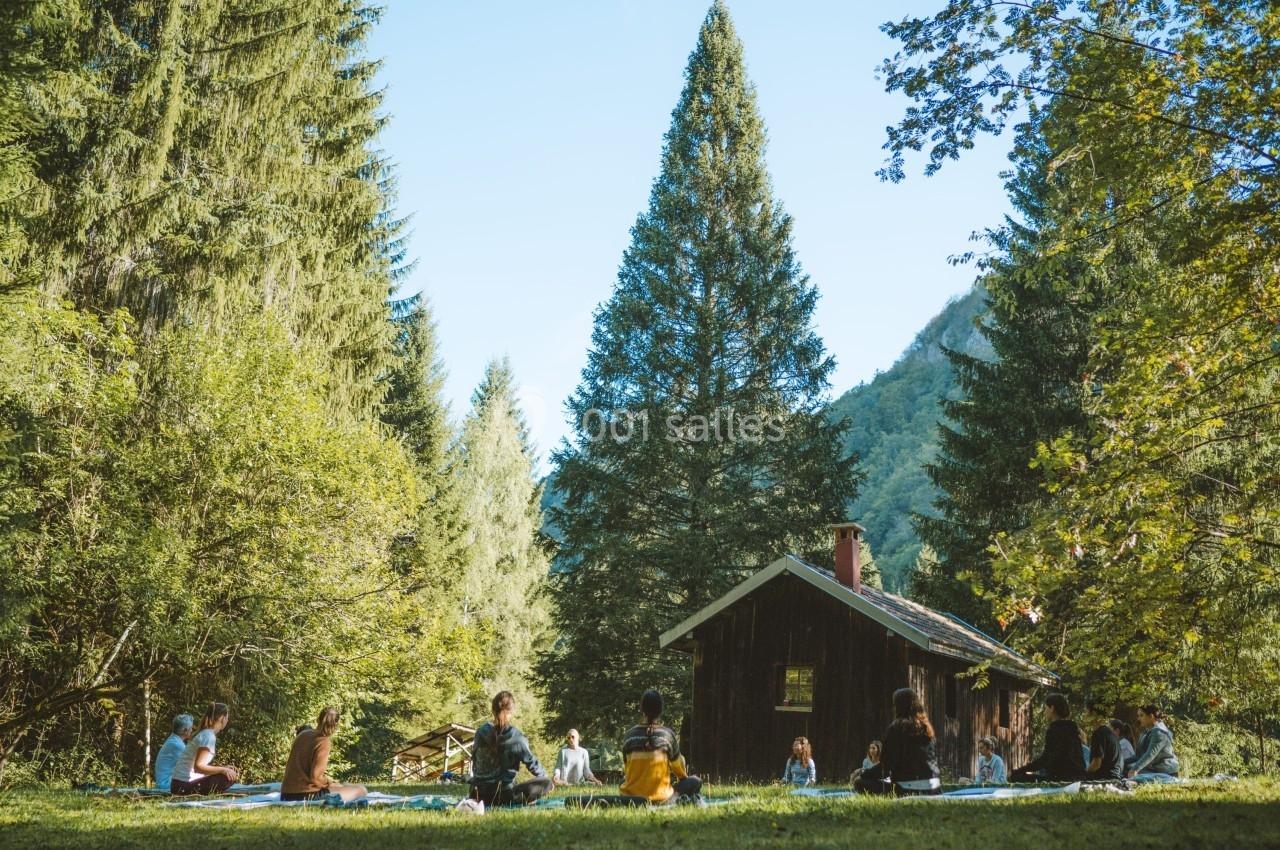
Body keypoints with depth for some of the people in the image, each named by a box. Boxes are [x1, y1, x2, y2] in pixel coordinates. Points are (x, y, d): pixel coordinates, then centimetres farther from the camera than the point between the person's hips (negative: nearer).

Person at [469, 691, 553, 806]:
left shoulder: (481, 732, 1)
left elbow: (475, 762, 11)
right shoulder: (516, 737, -11)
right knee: (547, 783, 3)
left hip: (478, 795, 5)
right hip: (503, 794, -5)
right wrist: (546, 777, 19)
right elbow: (532, 763, 0)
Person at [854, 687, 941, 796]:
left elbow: (886, 765, -8)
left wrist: (863, 775, 7)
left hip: (907, 790, -7)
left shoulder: (896, 727, -7)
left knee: (861, 784, 1)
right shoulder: (926, 727, 12)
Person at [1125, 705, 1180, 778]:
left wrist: (1135, 769, -35)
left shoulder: (1159, 732, -15)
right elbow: (1139, 755, 20)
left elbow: (1150, 754, -27)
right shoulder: (1147, 732, 16)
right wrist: (1124, 763, 9)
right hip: (1153, 769, 9)